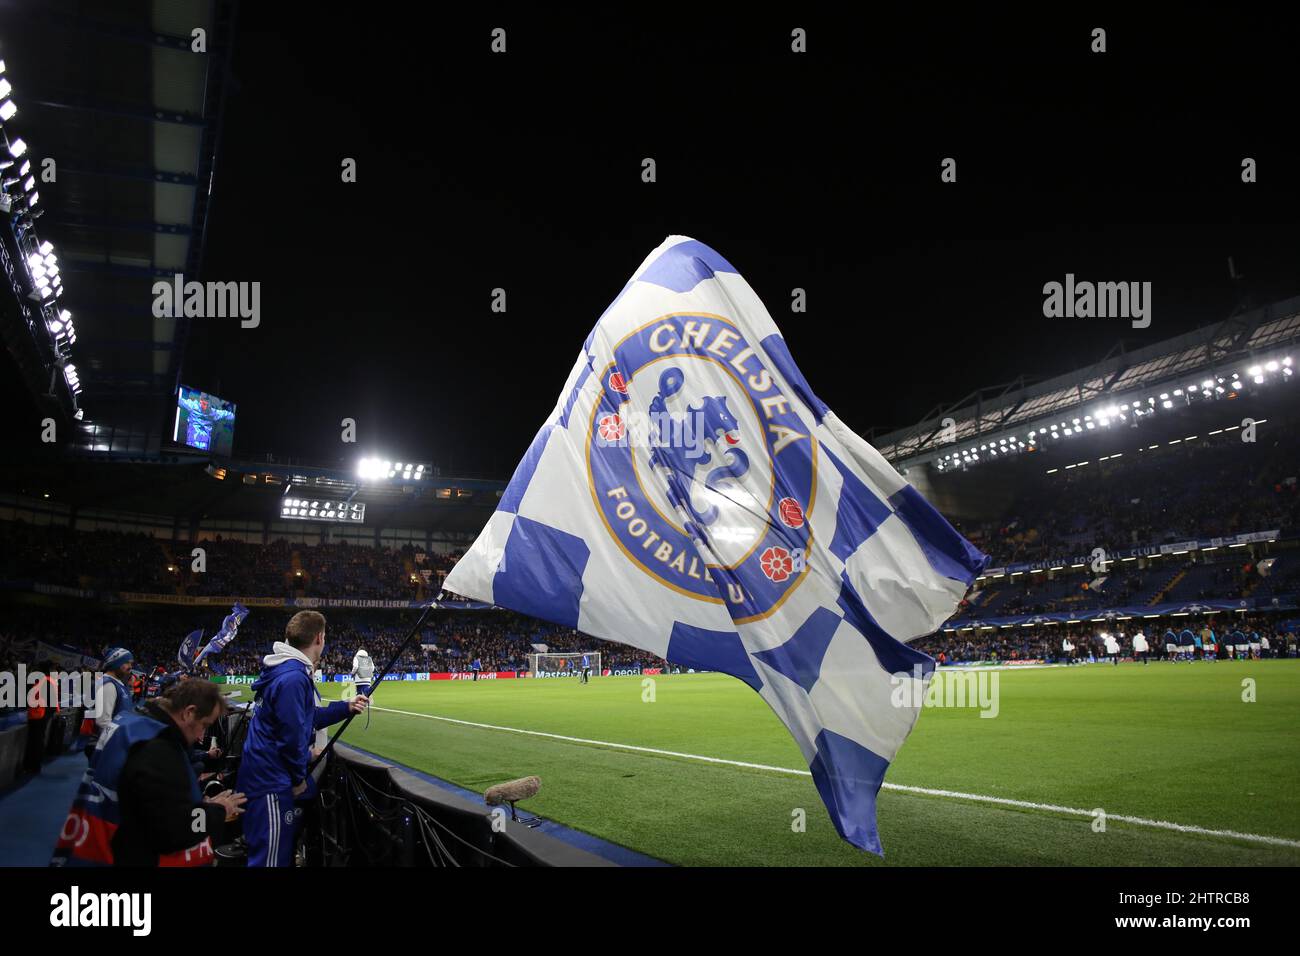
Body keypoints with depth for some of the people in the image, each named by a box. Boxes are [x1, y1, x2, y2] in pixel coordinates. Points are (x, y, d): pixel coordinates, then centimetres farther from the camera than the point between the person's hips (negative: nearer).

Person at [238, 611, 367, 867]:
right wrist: (299, 777, -10)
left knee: (283, 852, 20)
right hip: (273, 782, -11)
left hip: (269, 776, 11)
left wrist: (346, 707, 13)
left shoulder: (289, 670, 10)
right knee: (272, 859, -3)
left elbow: (308, 717, 17)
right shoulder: (294, 678, -23)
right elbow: (291, 736, -22)